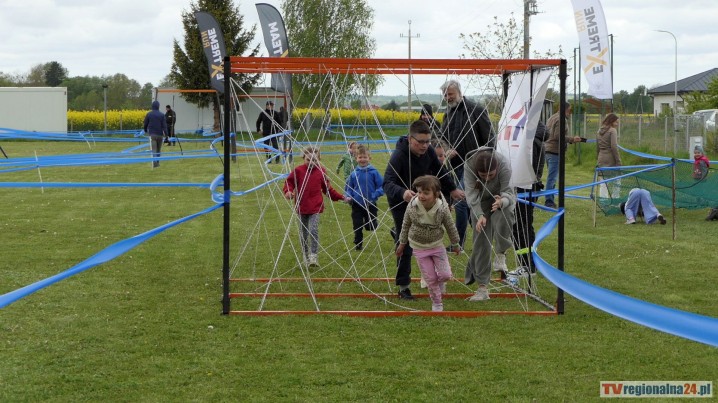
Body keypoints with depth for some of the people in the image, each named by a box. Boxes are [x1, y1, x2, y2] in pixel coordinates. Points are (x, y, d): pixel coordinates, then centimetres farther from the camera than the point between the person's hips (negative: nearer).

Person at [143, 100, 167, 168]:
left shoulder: (149, 114, -1)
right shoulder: (161, 115, -2)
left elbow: (145, 124, 7)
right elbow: (164, 125, -8)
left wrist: (146, 131, 26)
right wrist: (166, 133, -9)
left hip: (152, 134, -1)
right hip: (160, 134, 1)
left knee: (153, 149, -9)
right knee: (158, 149, 17)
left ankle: (154, 162, -27)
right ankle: (157, 162, 28)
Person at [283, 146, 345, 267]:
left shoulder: (321, 171, 2)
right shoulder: (298, 171, -4)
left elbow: (327, 188, 12)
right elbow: (289, 182, 0)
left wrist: (340, 197, 9)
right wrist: (288, 191, -22)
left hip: (315, 207, -1)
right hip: (302, 206, 1)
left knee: (314, 230, -18)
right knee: (303, 233, 11)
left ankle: (313, 257, -15)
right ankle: (306, 256, 27)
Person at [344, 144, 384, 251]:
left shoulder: (374, 172, -9)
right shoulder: (354, 174, -3)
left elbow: (382, 186, -6)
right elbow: (348, 187, 9)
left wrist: (375, 195, -20)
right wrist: (348, 197, -9)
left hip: (370, 205, -2)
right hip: (357, 205, 2)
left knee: (371, 227, 6)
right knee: (357, 226, 6)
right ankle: (358, 245, 21)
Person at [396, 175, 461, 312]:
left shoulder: (442, 209, -23)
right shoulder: (412, 206, -21)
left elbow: (450, 227, -6)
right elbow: (406, 225, -3)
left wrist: (455, 245, 6)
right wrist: (402, 243, 7)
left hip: (437, 244, 0)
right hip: (419, 246, 0)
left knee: (445, 275, -1)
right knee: (430, 278, 3)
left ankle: (440, 281, 36)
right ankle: (437, 303, 24)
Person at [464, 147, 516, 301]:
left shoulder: (504, 165, -34)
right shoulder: (469, 167, -31)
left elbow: (508, 192, -31)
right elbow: (472, 195, -31)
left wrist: (502, 201, -55)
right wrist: (480, 215, -46)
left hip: (501, 197, -1)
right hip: (481, 200, 1)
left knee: (503, 217, -35)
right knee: (481, 242, -8)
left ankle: (501, 254, -6)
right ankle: (482, 287, -2)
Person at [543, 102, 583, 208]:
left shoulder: (552, 118, 19)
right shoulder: (561, 119, -12)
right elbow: (558, 136, -20)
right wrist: (572, 139, -13)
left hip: (547, 150, 10)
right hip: (555, 151, -10)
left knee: (552, 177, 15)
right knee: (552, 177, -9)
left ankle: (550, 200, 18)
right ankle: (549, 201, -10)